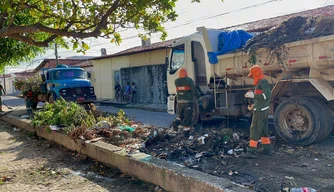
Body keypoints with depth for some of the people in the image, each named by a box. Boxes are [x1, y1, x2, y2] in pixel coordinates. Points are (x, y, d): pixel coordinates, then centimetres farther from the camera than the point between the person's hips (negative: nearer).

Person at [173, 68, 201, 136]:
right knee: (187, 117, 4)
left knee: (180, 115, 19)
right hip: (188, 102, -3)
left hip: (179, 102, 3)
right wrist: (198, 97, 4)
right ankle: (186, 132, 6)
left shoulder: (176, 81, 5)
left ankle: (176, 122, -11)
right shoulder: (189, 80, -7)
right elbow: (194, 90, -10)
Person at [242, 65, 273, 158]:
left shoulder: (263, 81, -14)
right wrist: (254, 105, 18)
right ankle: (267, 148, 25)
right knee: (263, 129, 16)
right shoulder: (261, 82, 17)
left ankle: (252, 151, -8)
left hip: (260, 111, -10)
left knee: (254, 130, -9)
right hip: (263, 110, 10)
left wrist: (253, 95, -24)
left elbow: (268, 95, -25)